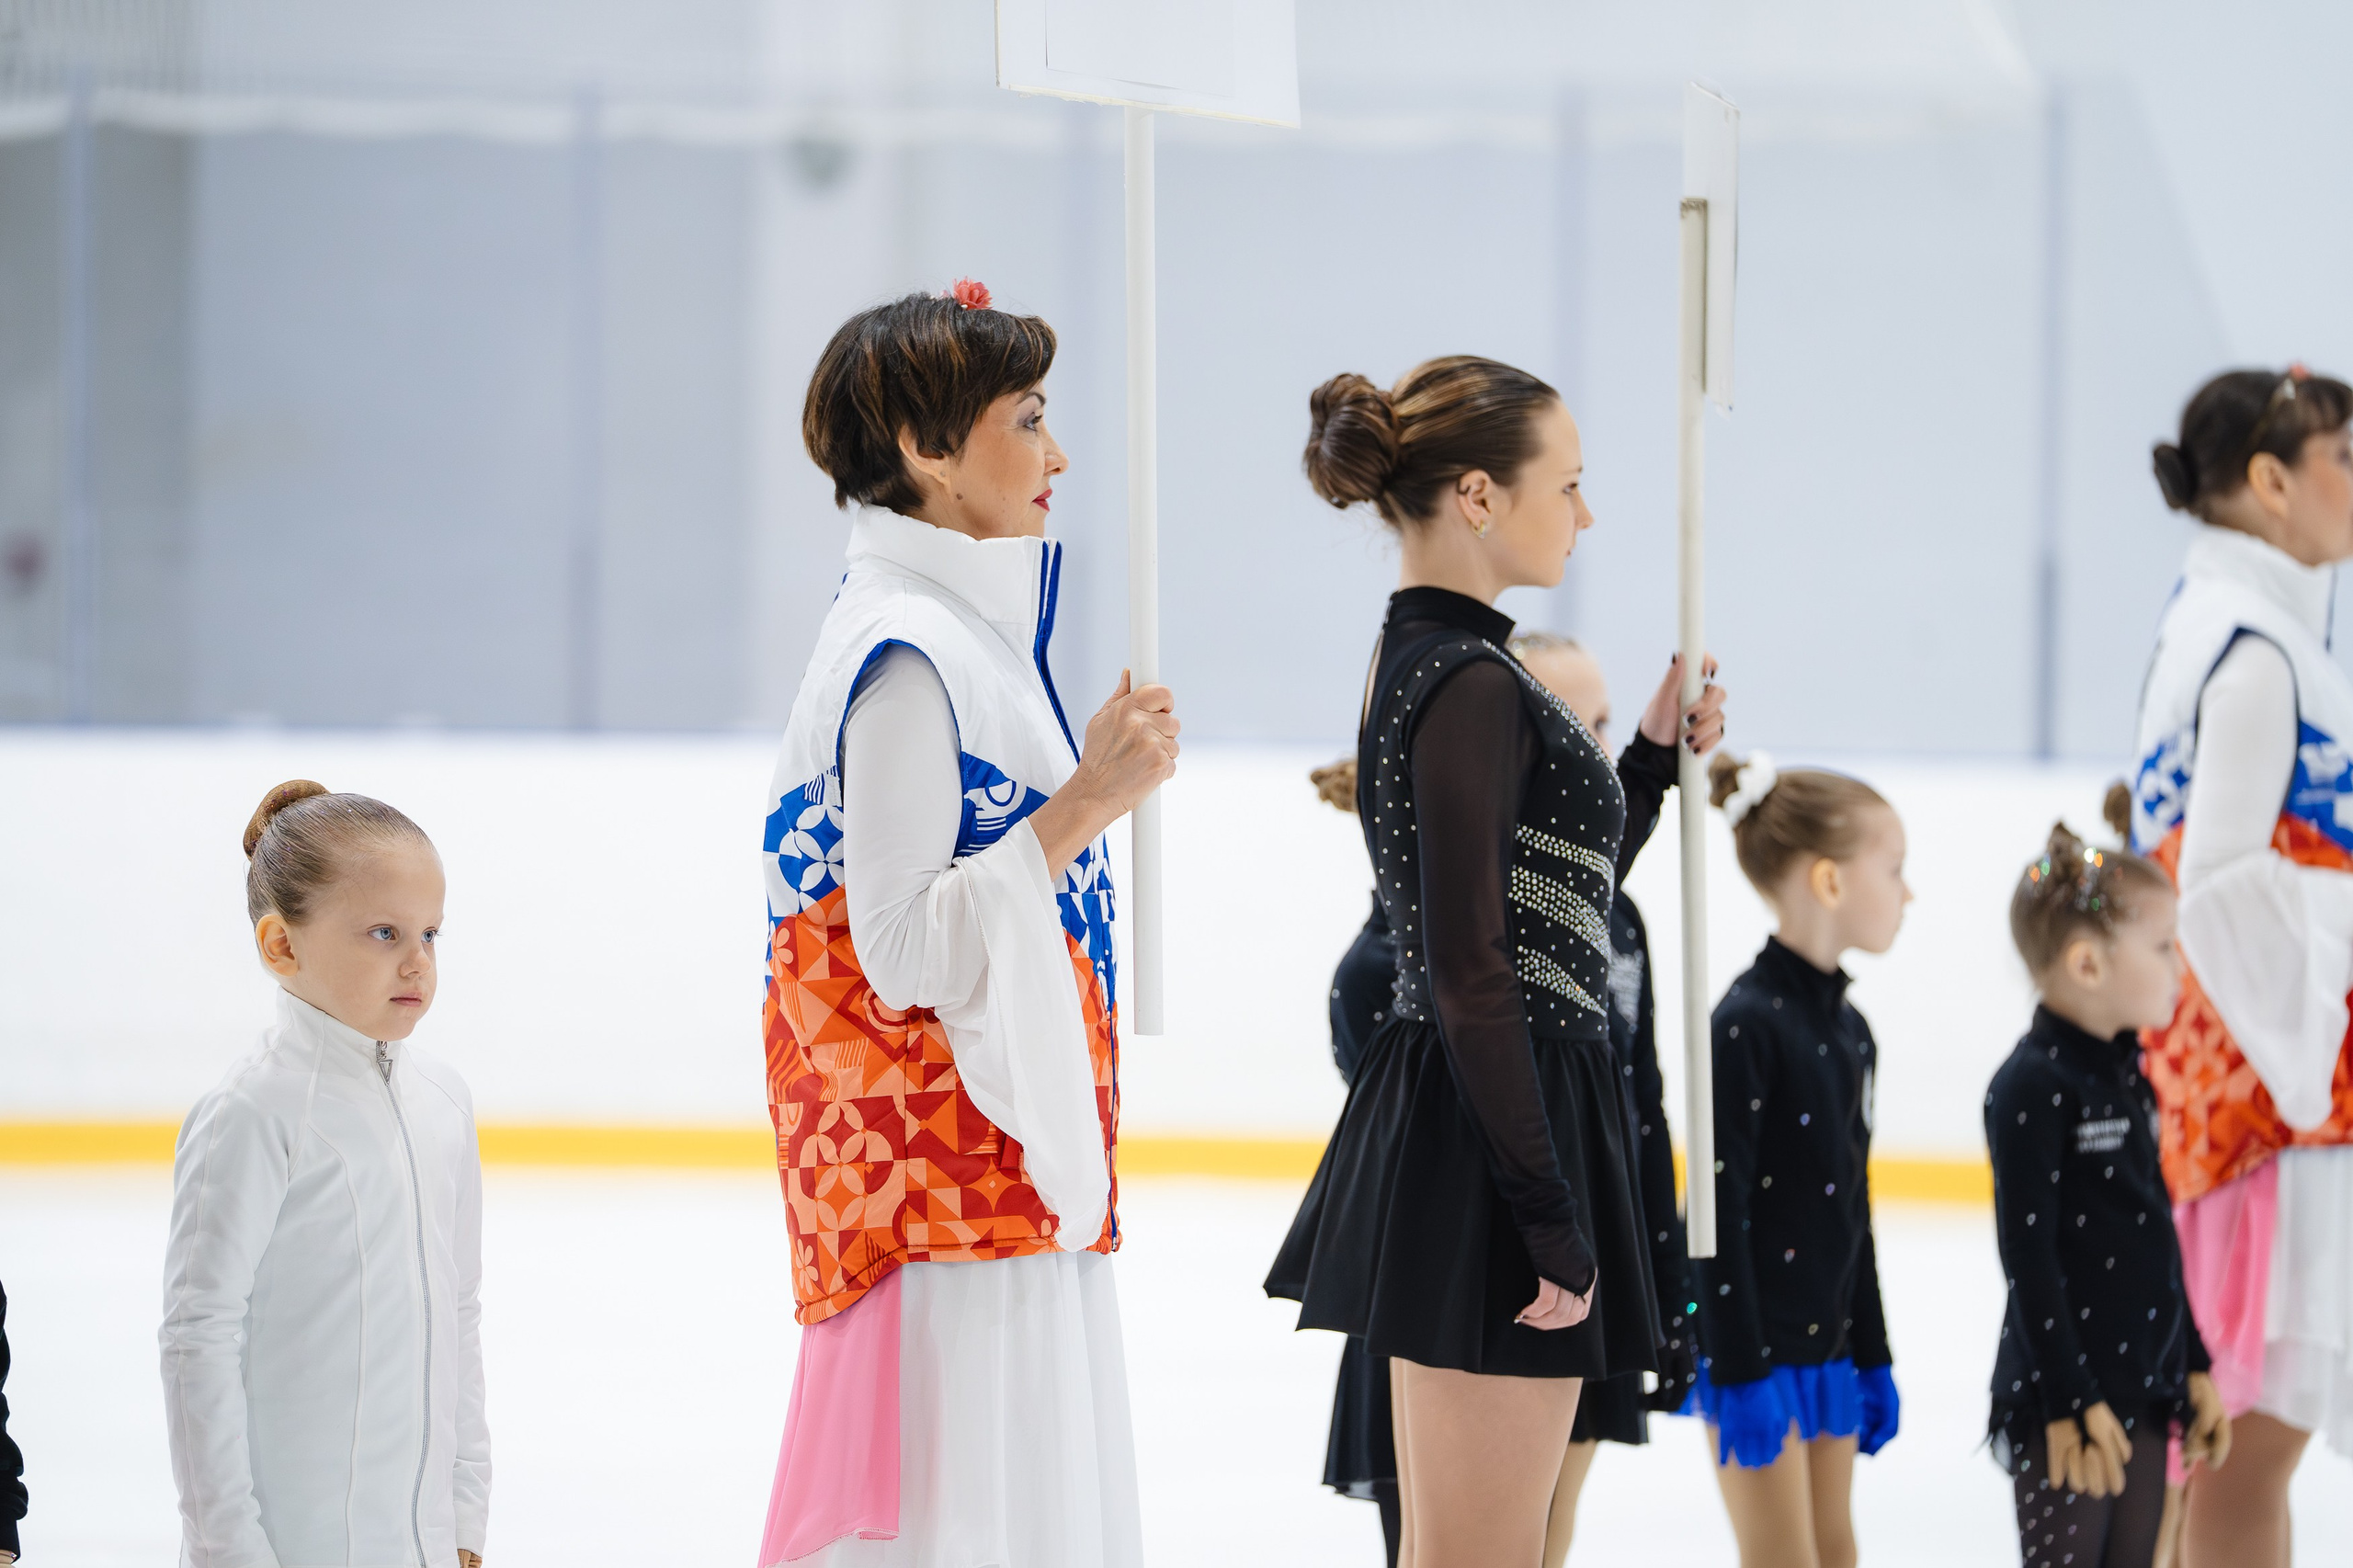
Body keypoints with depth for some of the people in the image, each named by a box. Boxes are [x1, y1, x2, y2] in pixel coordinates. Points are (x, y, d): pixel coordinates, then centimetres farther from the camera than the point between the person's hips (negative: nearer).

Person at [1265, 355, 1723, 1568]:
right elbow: (1471, 980, -21)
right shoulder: (1470, 686, -17)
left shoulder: (1421, 664, 13)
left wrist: (1658, 757, 19)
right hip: (1494, 1135, -10)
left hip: (1435, 1116, 10)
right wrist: (1550, 1224, -20)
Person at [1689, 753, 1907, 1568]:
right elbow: (1721, 1210, -18)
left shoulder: (1848, 1028, 10)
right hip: (1757, 1347, -8)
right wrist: (1739, 1372, -20)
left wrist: (1871, 1357, 18)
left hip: (1827, 1341, 8)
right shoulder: (1747, 1024, -16)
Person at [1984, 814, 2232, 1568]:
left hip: (2142, 1389, 8)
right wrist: (2071, 1404, -19)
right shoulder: (2033, 1087, -14)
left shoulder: (2126, 1076, 12)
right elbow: (2029, 1258, -17)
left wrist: (2194, 1369, 19)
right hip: (2062, 1402, -8)